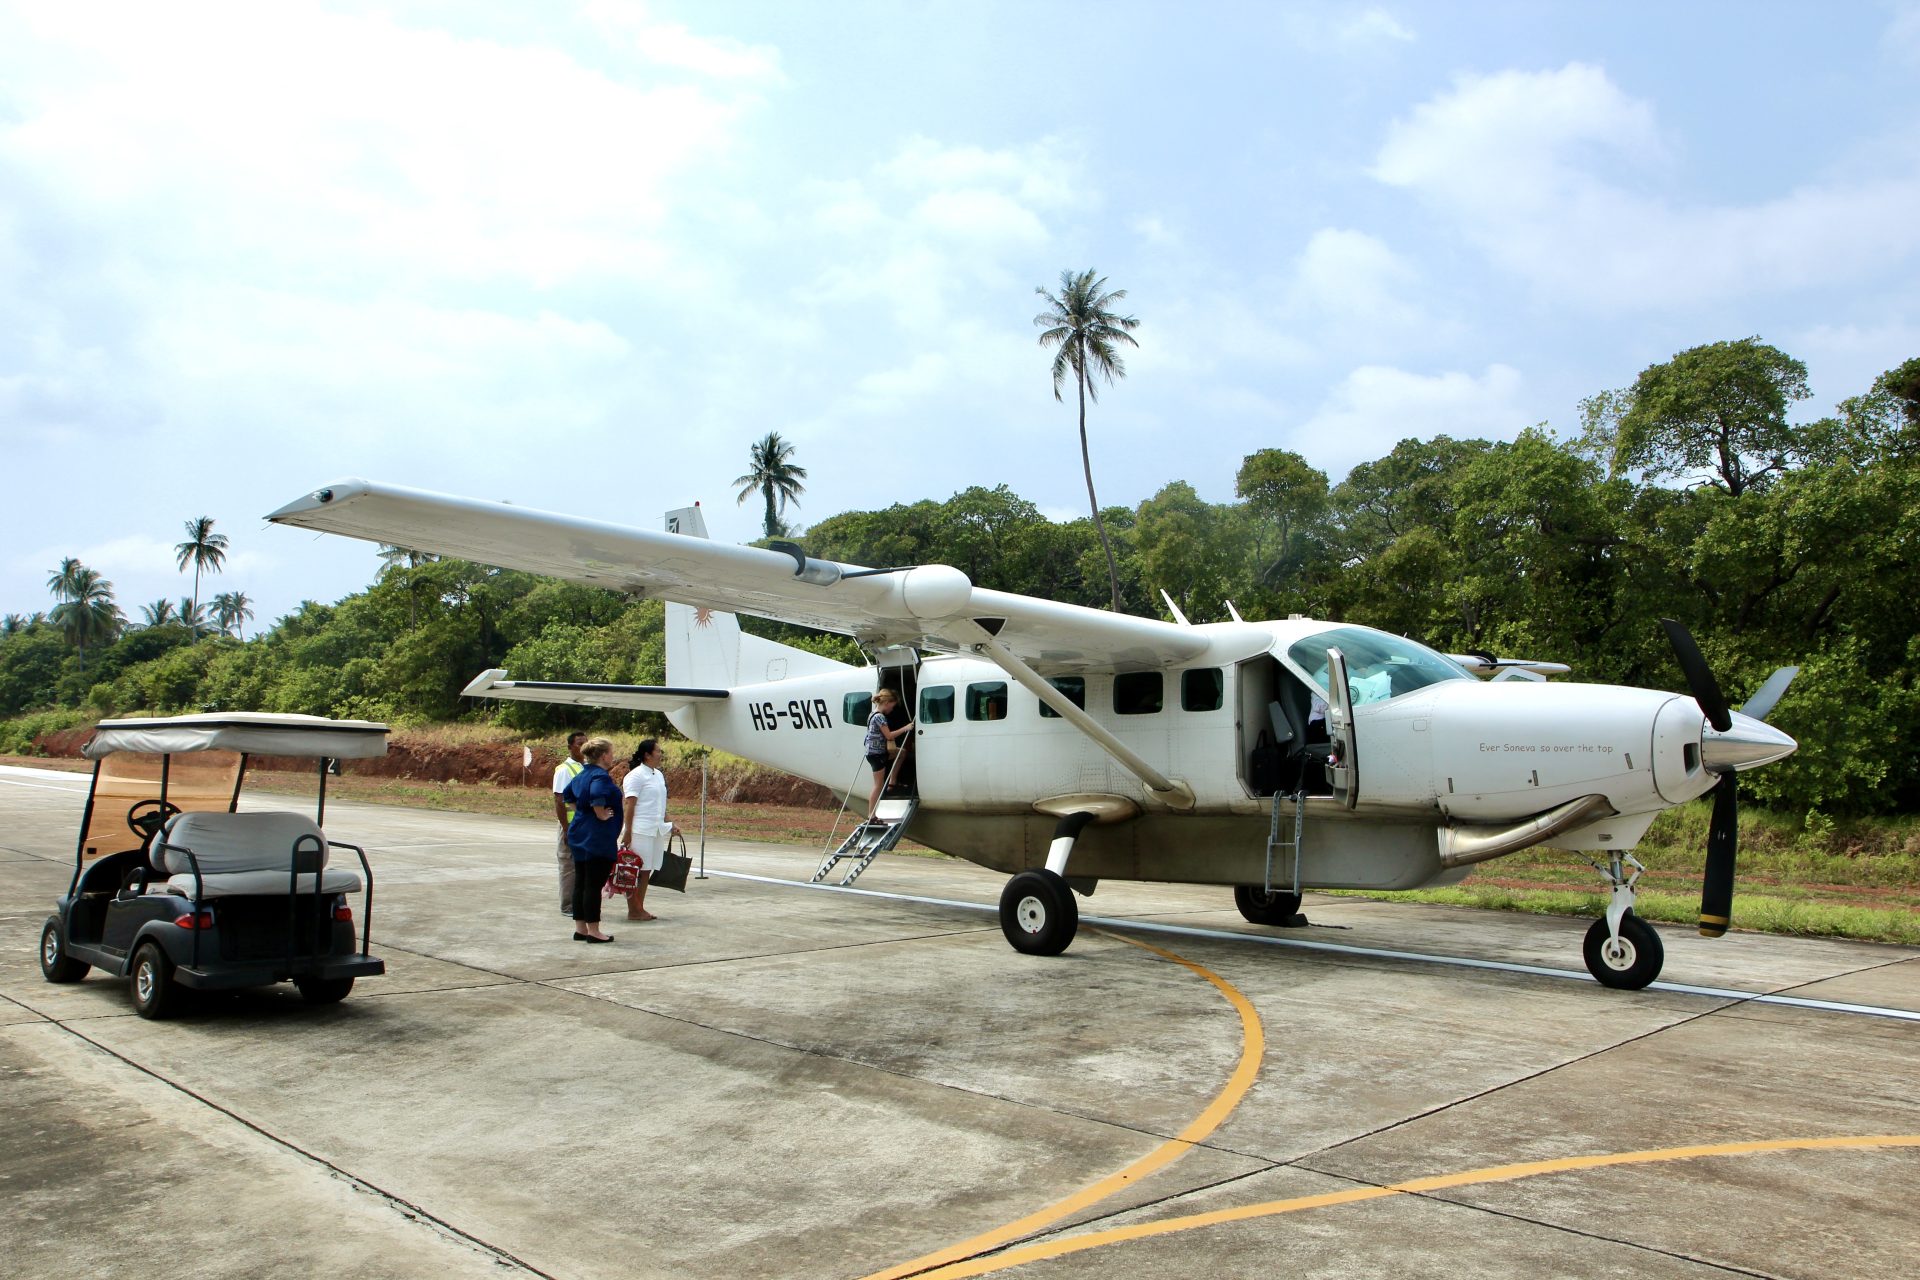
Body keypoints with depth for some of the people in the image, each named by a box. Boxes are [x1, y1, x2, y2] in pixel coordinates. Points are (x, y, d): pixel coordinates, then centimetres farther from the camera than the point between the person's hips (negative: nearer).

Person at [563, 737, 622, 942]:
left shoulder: (582, 774, 12)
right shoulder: (601, 776, -17)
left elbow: (568, 794, 25)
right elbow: (597, 795, -35)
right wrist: (601, 815, -21)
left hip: (579, 834, 9)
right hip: (598, 838, -9)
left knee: (580, 882, 11)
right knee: (594, 885, -4)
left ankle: (580, 928, 18)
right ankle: (593, 931, 1)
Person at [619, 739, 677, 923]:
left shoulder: (659, 775, 16)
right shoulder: (636, 775, -10)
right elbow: (629, 805, -13)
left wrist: (669, 825, 21)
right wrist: (627, 832, -17)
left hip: (655, 831, 8)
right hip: (640, 830, -8)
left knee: (647, 871, 10)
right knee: (635, 871, -2)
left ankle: (640, 908, 16)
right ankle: (633, 911, 3)